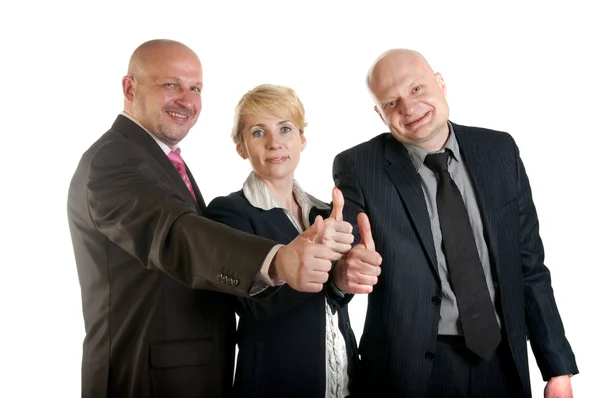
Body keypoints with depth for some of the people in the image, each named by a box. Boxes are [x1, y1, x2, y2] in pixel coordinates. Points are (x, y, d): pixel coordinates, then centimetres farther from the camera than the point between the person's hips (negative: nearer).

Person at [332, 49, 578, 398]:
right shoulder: (359, 168, -8)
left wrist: (558, 367, 3)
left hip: (503, 361, 3)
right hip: (412, 368, -3)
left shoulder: (500, 151, 1)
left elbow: (529, 263, 4)